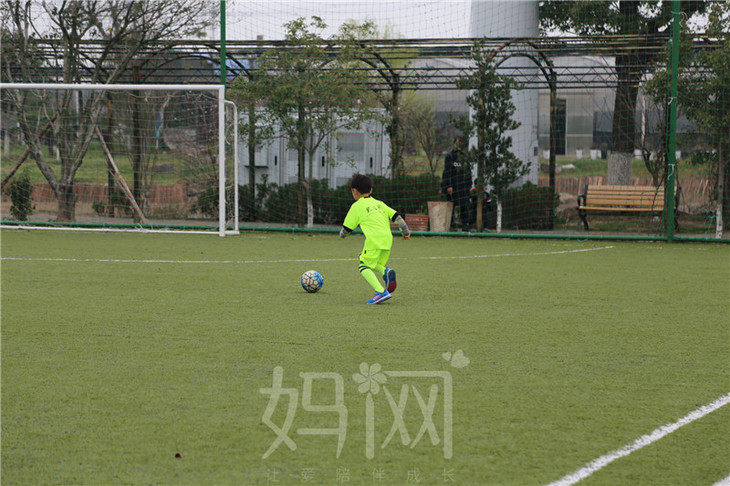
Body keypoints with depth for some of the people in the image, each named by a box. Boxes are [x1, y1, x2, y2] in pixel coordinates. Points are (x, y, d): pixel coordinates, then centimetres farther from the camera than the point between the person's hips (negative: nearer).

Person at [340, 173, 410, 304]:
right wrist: (405, 230, 30)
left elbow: (346, 228, 11)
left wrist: (342, 234, 33)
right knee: (376, 264, 24)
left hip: (374, 239, -6)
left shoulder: (357, 206, 9)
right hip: (388, 238, 6)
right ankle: (386, 272, -9)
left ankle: (381, 292, -18)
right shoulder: (379, 203, 25)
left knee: (364, 267, 0)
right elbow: (396, 216, 20)